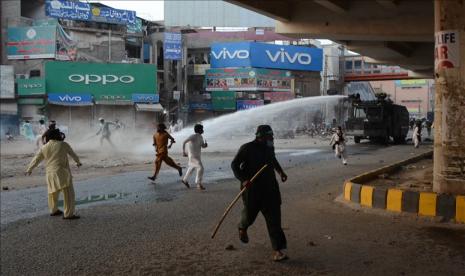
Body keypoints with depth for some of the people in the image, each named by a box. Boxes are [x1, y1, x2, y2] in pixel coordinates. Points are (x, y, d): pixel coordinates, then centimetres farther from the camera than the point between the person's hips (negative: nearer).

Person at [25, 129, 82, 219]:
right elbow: (73, 154, 11)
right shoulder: (64, 145, -3)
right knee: (68, 193, -5)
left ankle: (53, 210, 34)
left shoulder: (44, 148, 6)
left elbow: (36, 159, 15)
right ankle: (68, 214, -9)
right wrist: (78, 161, 31)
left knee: (53, 192, 22)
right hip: (62, 172, -6)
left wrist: (29, 169, 30)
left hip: (50, 173, 6)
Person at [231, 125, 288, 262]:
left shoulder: (269, 148, 7)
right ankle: (242, 227, 49)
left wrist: (280, 171, 18)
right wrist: (243, 179, -22)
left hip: (269, 188, 4)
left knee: (274, 217, -4)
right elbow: (234, 165, -10)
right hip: (252, 188, -4)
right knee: (250, 213, 10)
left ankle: (277, 251, -3)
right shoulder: (247, 148, -11)